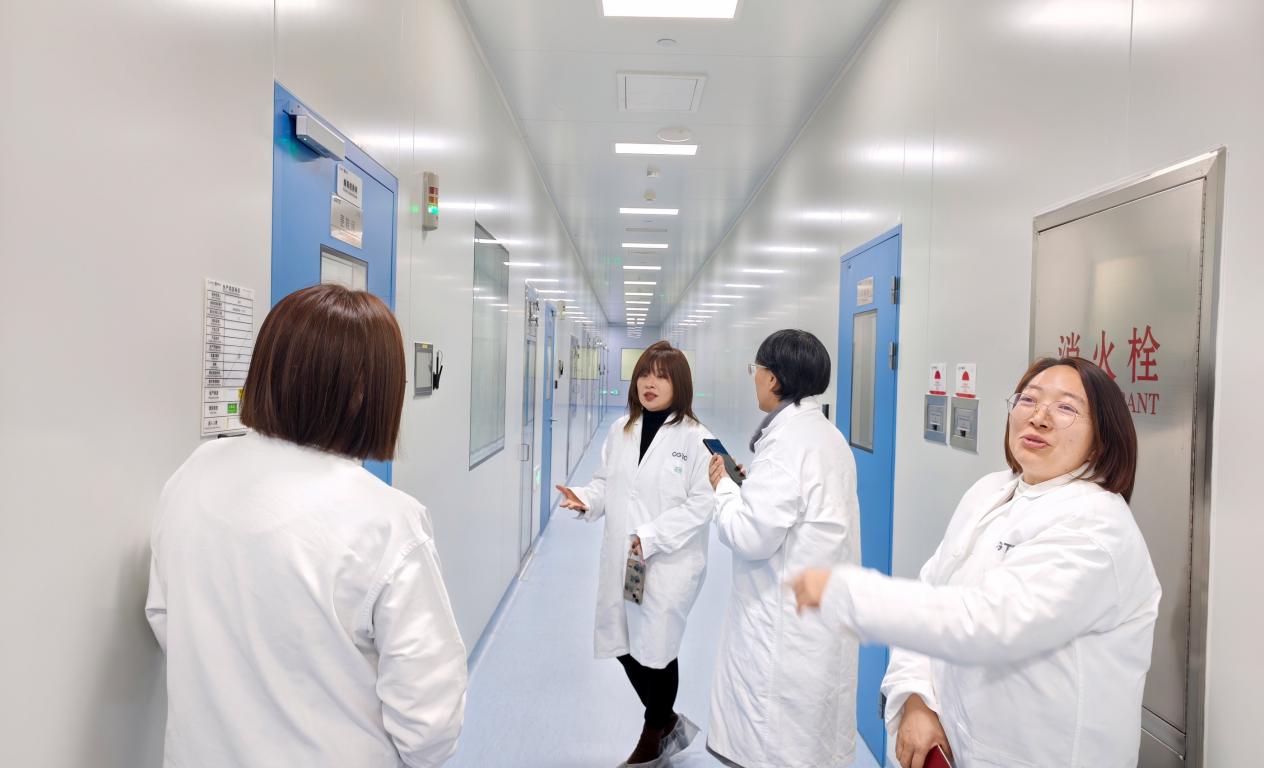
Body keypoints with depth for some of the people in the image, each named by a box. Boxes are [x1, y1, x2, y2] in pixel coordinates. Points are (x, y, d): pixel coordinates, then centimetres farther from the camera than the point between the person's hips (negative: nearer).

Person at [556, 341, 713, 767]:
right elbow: (606, 482, 12)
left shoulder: (694, 437, -13)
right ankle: (667, 722, 40)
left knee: (655, 649, 7)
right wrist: (585, 499, -9)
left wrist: (651, 537, -21)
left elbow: (701, 503, -16)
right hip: (619, 560, 6)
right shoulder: (621, 430, 6)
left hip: (668, 563, -6)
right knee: (624, 645, 13)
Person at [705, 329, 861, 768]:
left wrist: (724, 487, -7)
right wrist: (748, 485, 9)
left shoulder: (788, 441, -20)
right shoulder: (826, 434, 10)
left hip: (787, 629, -10)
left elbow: (752, 536, -23)